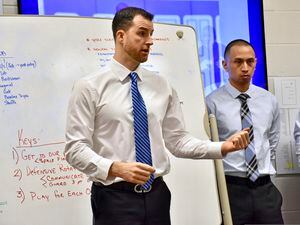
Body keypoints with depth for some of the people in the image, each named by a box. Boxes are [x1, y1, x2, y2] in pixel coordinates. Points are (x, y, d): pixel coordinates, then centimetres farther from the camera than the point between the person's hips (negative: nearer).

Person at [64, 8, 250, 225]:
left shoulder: (162, 86, 7)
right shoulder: (90, 87, -5)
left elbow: (178, 140, 7)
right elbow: (75, 148, -10)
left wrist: (222, 147, -7)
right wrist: (115, 168, -26)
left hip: (157, 195, 4)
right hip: (114, 198, -4)